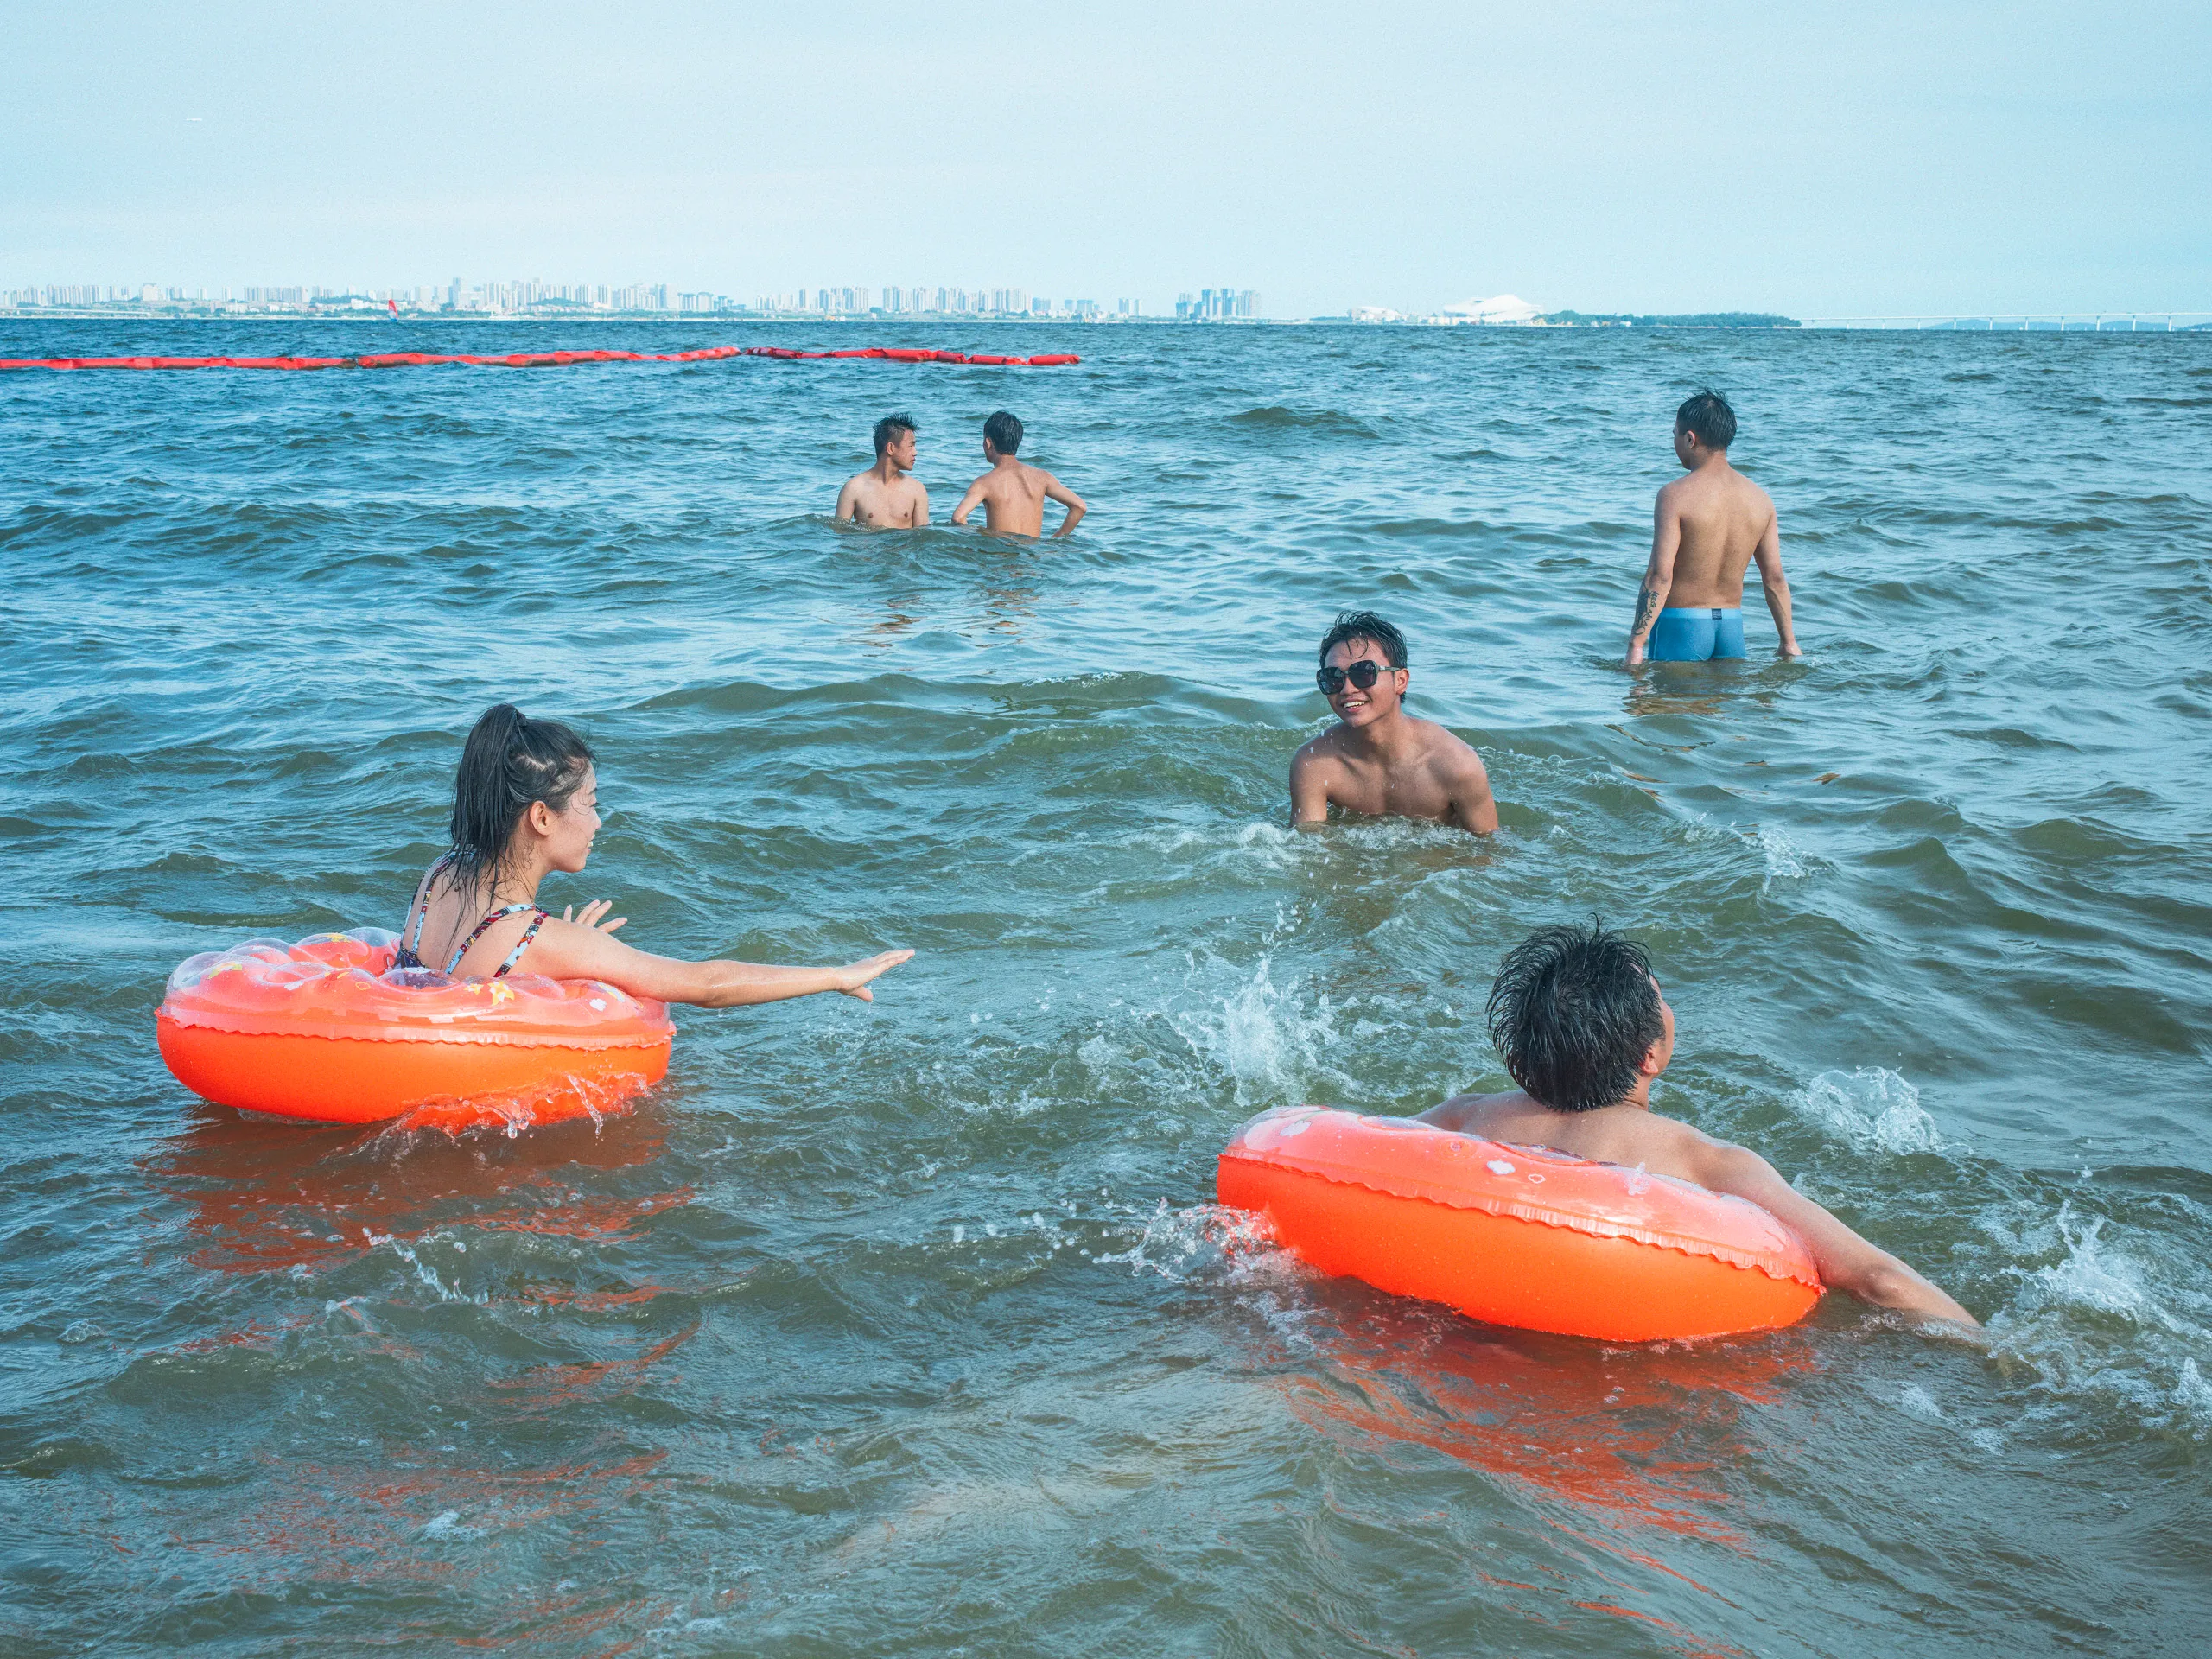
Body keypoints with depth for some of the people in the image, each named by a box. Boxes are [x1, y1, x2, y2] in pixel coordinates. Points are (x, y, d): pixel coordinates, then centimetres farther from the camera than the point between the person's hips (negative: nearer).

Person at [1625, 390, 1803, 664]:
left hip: (1680, 624, -5)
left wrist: (1636, 645, -16)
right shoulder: (1759, 499, 4)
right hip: (1732, 627, 5)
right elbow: (1774, 579, 7)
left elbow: (1659, 577, -18)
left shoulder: (1675, 495, -12)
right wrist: (1789, 642, 16)